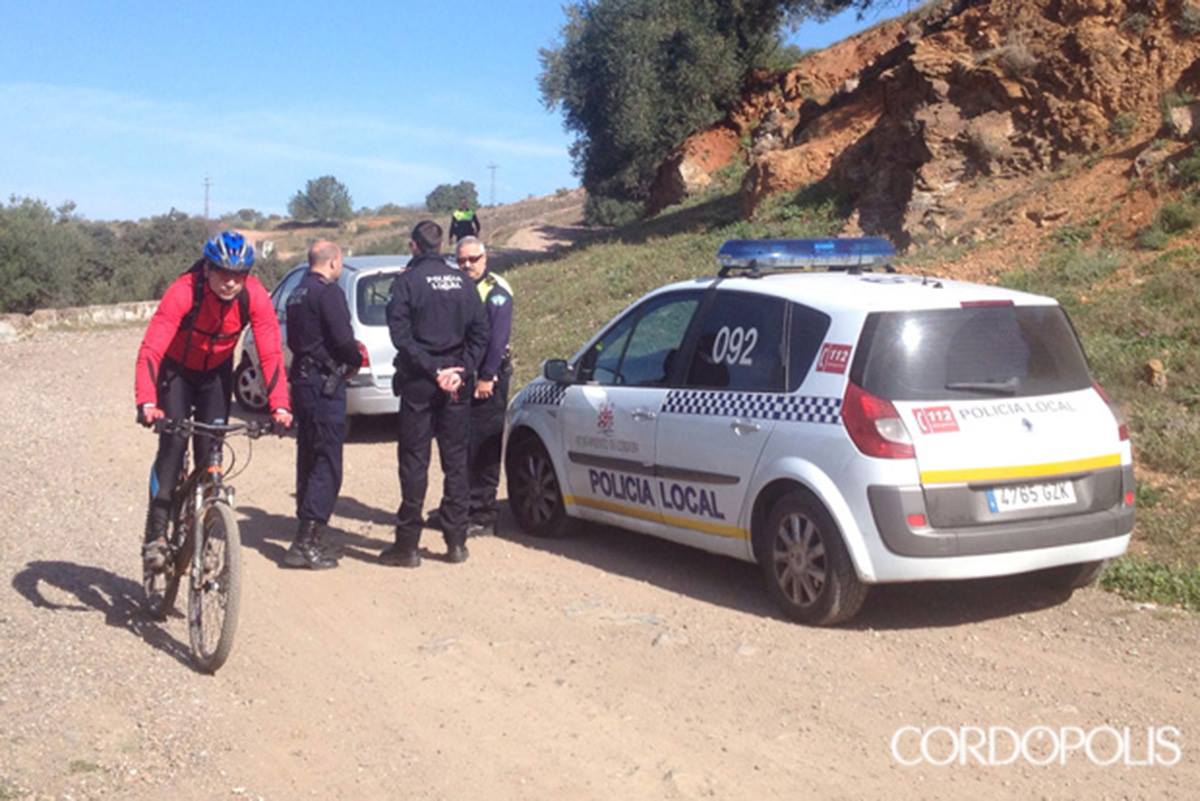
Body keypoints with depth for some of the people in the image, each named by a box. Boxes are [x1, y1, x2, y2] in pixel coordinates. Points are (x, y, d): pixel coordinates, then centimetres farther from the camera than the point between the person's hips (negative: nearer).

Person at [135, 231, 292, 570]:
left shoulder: (254, 296, -26)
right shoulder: (183, 292, -33)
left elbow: (271, 353, -27)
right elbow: (150, 349, -39)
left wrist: (280, 406, -39)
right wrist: (146, 403, -52)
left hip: (217, 375, 2)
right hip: (177, 371, -2)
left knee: (210, 451, -3)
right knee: (173, 444, -16)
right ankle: (155, 535, -10)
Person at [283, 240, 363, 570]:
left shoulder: (297, 294, 16)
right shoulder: (329, 292, -13)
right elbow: (343, 339, -20)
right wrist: (356, 360, 0)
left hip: (302, 380, 9)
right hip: (326, 383, -9)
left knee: (308, 459, 16)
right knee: (327, 465, -7)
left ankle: (307, 533, 24)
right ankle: (305, 542, -10)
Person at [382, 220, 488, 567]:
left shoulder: (407, 281, -5)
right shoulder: (462, 281, 7)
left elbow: (401, 334, -14)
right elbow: (479, 332, 1)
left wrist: (432, 369, -13)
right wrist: (460, 371, -3)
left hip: (418, 382, -3)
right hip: (455, 384, 4)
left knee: (414, 461, 1)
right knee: (455, 460, 9)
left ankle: (407, 544, 4)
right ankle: (456, 542, 13)